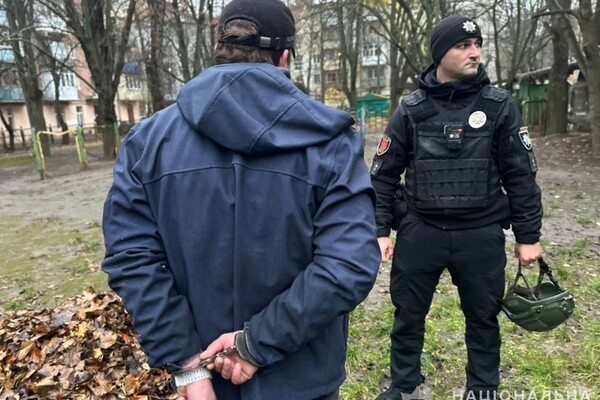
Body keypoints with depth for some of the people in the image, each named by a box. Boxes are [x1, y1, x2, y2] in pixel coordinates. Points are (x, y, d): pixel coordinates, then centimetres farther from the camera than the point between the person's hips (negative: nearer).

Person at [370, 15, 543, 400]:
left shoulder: (499, 105, 0)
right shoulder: (412, 109, -1)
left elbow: (521, 174, 2)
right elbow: (384, 173, 2)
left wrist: (528, 235, 1)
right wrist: (381, 229, -2)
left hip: (481, 234, 0)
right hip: (419, 231, 0)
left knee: (483, 318, 15)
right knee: (408, 314, 12)